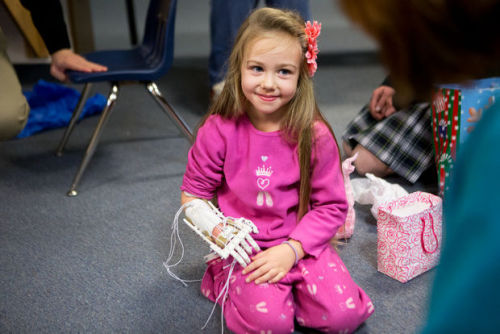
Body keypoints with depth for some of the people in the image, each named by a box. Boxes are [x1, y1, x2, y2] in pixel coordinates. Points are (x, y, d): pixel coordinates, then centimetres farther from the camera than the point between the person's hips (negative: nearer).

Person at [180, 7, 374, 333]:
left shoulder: (314, 136, -9)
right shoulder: (219, 131, -9)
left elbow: (331, 206, -4)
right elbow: (193, 193, 2)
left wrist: (291, 249, -15)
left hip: (301, 245, 2)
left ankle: (283, 286, 11)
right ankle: (227, 281, 8)